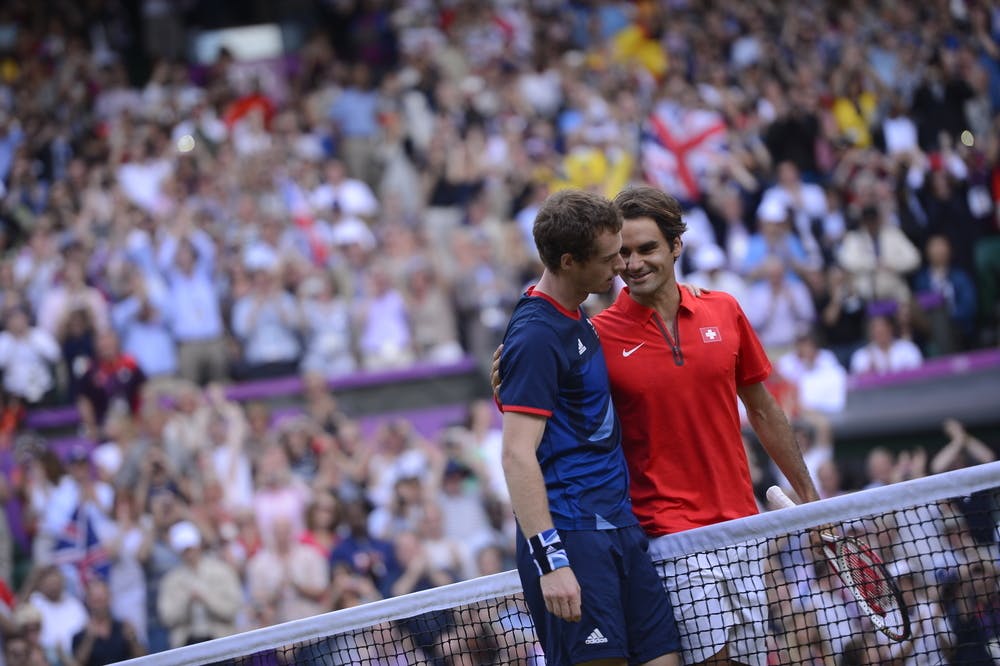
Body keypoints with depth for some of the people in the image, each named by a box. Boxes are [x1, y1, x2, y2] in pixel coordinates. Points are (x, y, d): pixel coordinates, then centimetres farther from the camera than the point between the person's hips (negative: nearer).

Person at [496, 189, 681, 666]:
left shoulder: (577, 319, 16)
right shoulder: (536, 335, -13)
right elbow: (518, 455, -19)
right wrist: (551, 561, -26)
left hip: (618, 526, 9)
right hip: (572, 537, -9)